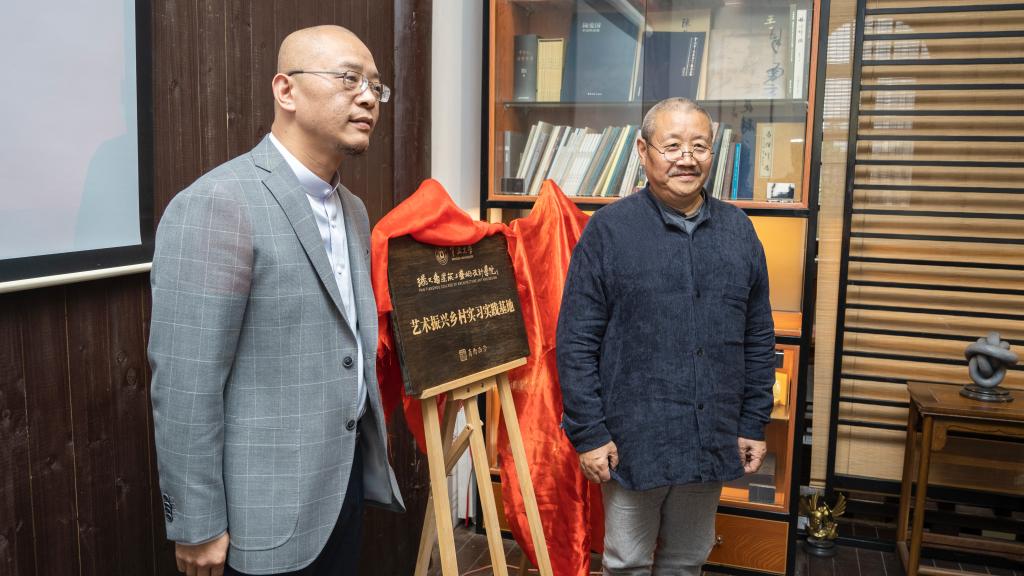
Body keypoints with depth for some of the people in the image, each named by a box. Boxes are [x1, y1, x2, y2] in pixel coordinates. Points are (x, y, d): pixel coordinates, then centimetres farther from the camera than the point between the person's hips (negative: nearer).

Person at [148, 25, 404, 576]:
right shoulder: (218, 204, -18)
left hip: (346, 479, 8)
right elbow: (185, 384, -19)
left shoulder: (351, 210, 9)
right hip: (266, 508, -7)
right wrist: (197, 525, -15)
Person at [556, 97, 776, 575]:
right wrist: (588, 432, -11)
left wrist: (754, 424, 6)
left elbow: (759, 340, 8)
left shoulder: (738, 229, 4)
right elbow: (576, 342, -9)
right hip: (633, 440, -3)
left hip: (713, 441, 4)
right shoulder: (609, 229, -8)